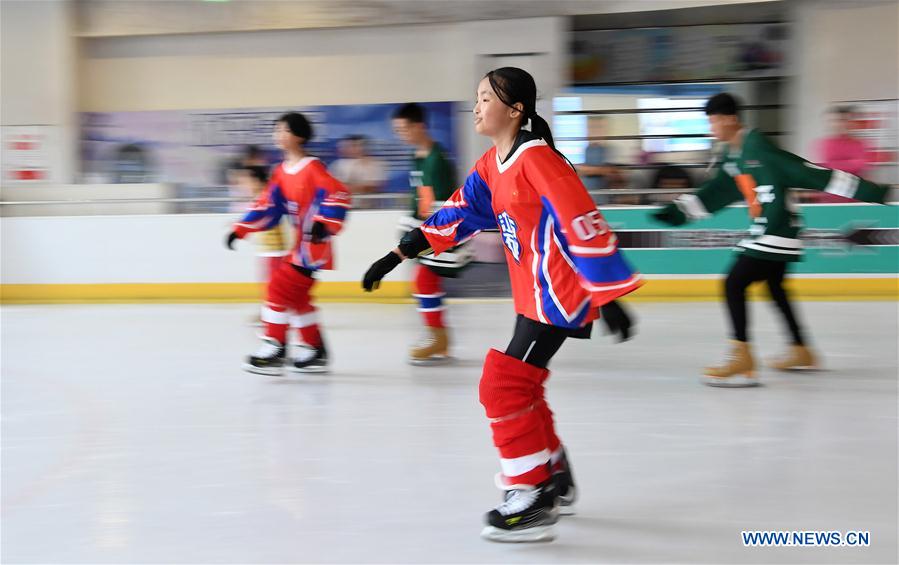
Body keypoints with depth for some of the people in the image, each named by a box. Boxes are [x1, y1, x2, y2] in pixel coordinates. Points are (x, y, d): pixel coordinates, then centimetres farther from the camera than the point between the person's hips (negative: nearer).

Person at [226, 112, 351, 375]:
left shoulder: (312, 167, -13)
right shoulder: (282, 172, 11)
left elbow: (339, 194, -21)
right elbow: (267, 206, 13)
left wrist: (325, 223, -31)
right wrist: (240, 229, 8)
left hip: (314, 245, -9)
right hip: (301, 244, 9)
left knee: (280, 288, -12)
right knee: (296, 296, 12)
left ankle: (275, 350, -8)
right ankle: (316, 352, 21)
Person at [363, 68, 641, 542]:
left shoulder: (536, 158, -20)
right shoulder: (492, 165, 9)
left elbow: (583, 223, -24)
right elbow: (459, 214, 15)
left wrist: (608, 297, -27)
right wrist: (398, 255, 11)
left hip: (558, 293, -10)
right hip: (536, 293, 10)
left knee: (505, 385, -11)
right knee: (518, 384, 19)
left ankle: (534, 501, -6)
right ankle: (555, 479, 36)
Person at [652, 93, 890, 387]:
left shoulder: (758, 147, -20)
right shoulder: (733, 154, 9)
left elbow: (806, 172, -22)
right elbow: (717, 192, 21)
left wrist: (869, 191, -21)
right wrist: (677, 211, 20)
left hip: (777, 230, -10)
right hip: (765, 231, 10)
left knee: (734, 284, -14)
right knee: (775, 288, 25)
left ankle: (742, 359, -17)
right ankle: (801, 351, 41)